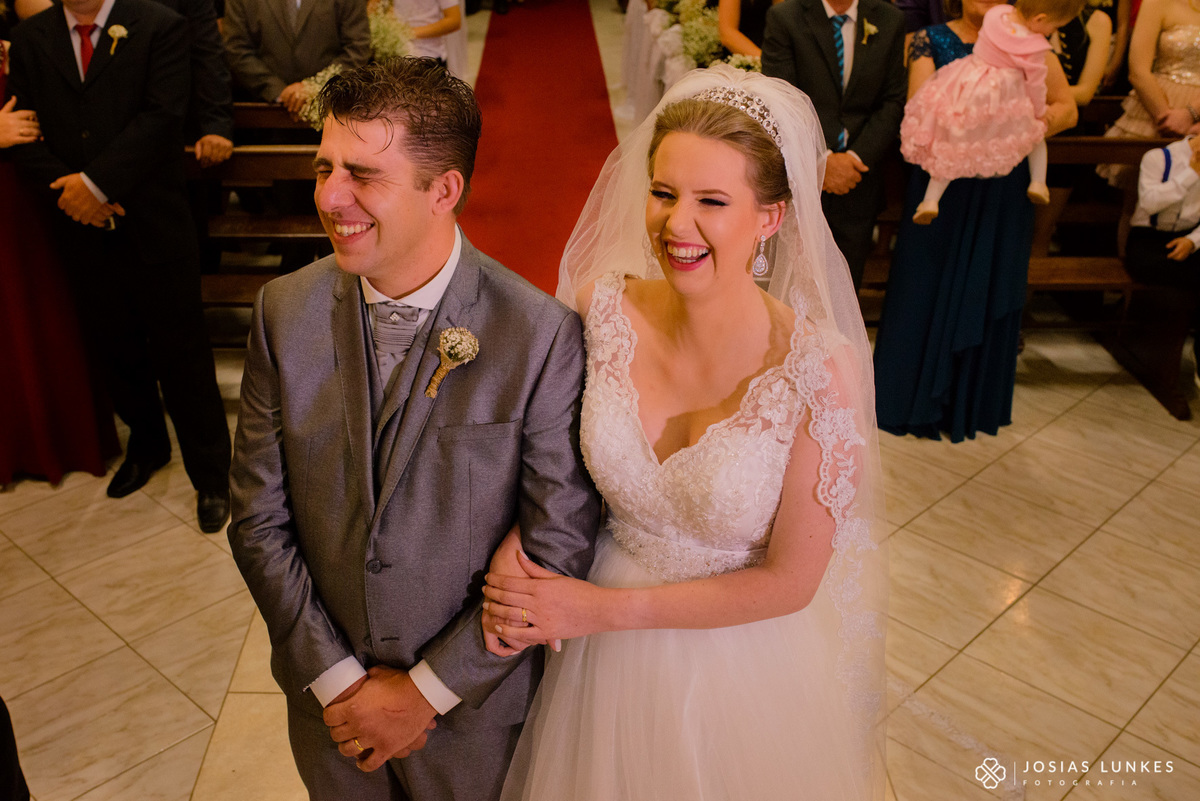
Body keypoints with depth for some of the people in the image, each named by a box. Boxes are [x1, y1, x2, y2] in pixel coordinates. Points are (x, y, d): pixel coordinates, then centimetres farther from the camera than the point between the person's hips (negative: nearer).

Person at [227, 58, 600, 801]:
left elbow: (559, 546, -18)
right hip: (324, 689, 3)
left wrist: (428, 690, -14)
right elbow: (259, 519, -6)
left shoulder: (543, 335, -22)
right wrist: (334, 676, -9)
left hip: (469, 699, -2)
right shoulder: (286, 310, -11)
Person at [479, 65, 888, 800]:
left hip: (742, 661, -2)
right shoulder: (604, 306, -16)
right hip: (607, 654, 3)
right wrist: (515, 545, -17)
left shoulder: (818, 371, -26)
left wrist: (601, 608, -18)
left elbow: (790, 581, -17)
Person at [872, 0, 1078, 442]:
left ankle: (972, 403, 29)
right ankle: (914, 400, 24)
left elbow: (1067, 107, 2)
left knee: (988, 296, 11)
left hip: (1003, 194, 2)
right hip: (942, 188, -2)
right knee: (927, 293, 6)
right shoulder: (931, 39, -1)